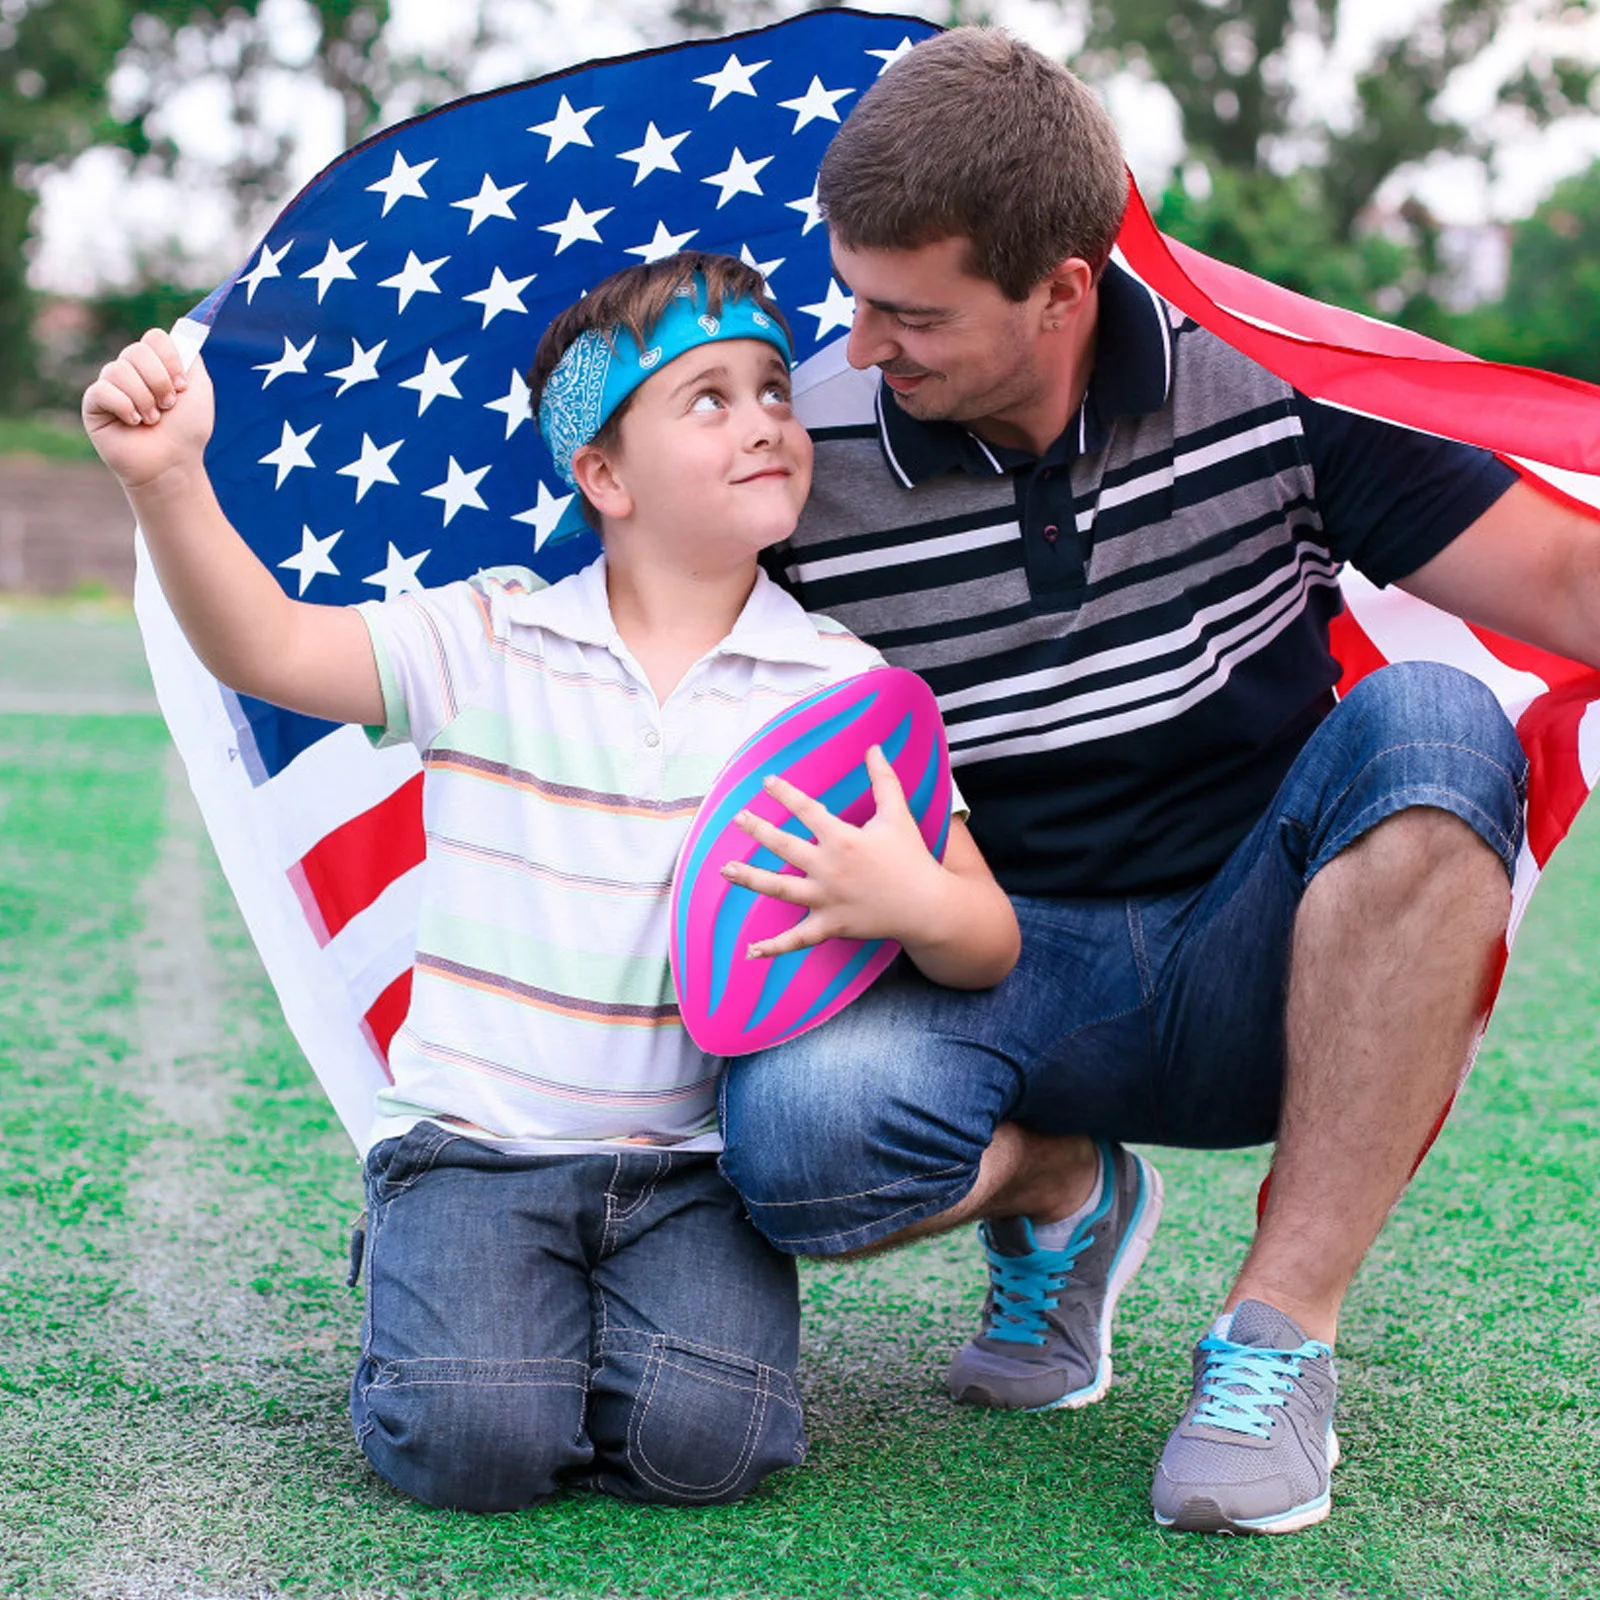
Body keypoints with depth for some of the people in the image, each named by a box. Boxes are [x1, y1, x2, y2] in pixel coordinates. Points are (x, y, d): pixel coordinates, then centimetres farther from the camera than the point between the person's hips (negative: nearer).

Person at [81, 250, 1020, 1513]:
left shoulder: (842, 685, 1)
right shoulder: (488, 640, 1)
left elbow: (989, 940, -1)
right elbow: (265, 647, -10)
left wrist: (919, 904, -25)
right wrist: (169, 480, -26)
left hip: (695, 1157, 1)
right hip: (479, 1133, 0)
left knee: (702, 1442, -22)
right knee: (469, 1443, -20)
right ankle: (439, 1282, 14)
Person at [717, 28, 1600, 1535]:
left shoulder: (1263, 393, -7)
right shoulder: (805, 478, -8)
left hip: (1257, 978, 1)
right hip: (1005, 982, 0)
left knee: (1428, 725, -30)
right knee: (789, 1128, -33)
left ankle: (1280, 1330, -22)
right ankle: (1052, 1191, 7)